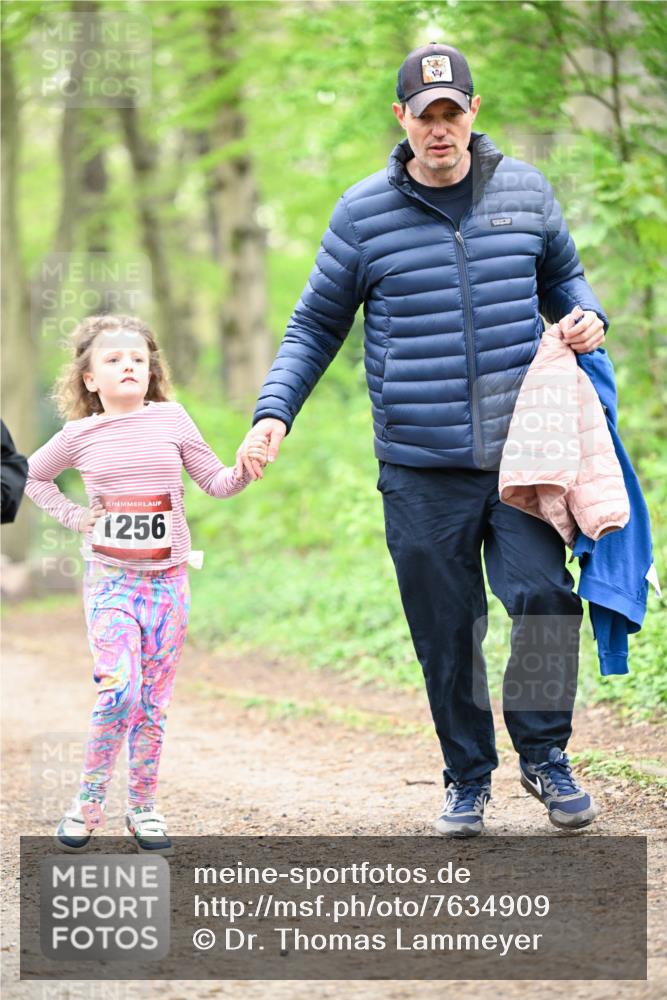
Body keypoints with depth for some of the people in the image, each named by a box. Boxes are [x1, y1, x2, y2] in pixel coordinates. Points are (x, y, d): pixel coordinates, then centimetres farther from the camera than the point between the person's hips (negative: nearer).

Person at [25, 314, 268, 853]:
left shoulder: (170, 418, 1)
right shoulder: (80, 435, 0)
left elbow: (214, 481, 6)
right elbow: (32, 475, 17)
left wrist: (245, 470, -14)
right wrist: (73, 516, 4)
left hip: (167, 579, 2)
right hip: (110, 579, -2)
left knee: (154, 701, 5)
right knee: (119, 691, -16)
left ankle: (143, 807, 17)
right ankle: (89, 799, 1)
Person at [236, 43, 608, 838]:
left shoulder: (524, 191, 8)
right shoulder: (363, 213, 3)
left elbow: (562, 276, 25)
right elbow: (315, 327, 10)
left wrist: (585, 316, 2)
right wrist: (273, 413, -3)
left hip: (520, 452, 1)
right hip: (419, 469, 0)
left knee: (543, 596, -13)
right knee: (446, 632, 3)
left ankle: (544, 754, 7)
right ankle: (467, 778, 19)